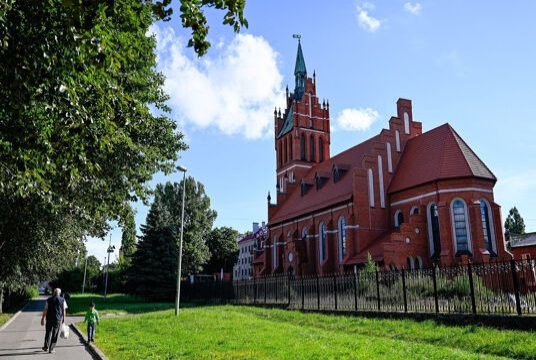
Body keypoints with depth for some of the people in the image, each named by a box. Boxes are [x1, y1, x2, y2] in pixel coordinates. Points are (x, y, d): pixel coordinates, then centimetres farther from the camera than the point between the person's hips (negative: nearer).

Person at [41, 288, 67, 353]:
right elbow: (63, 310, 1)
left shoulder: (49, 300, 0)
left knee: (48, 333, 17)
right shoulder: (62, 300, 0)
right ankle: (51, 349, 8)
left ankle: (46, 347, 25)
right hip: (58, 319, -1)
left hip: (49, 319, 1)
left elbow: (45, 310, -3)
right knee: (55, 335, 7)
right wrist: (63, 319, 11)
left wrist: (42, 319, 4)